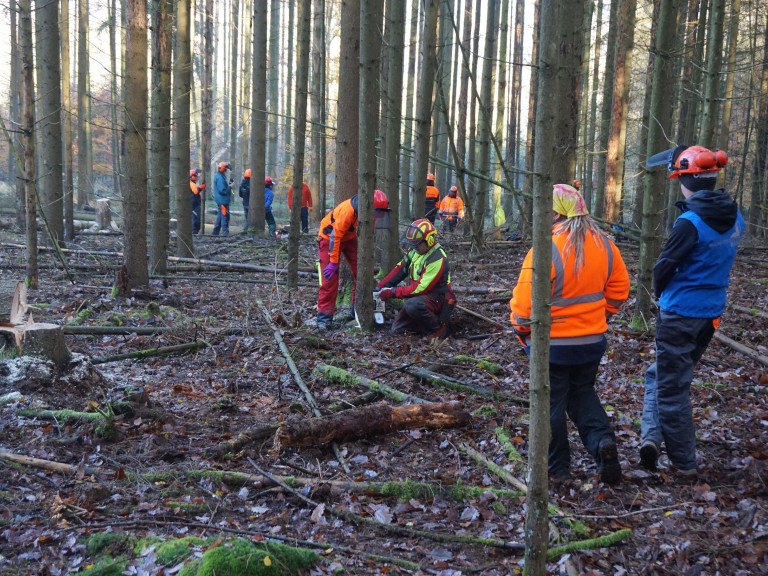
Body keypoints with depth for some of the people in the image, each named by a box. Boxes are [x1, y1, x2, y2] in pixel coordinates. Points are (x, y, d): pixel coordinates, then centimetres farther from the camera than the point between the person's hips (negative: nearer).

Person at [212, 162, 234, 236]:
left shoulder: (219, 176, 15)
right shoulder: (220, 178, -18)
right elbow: (222, 190, -22)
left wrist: (228, 184, 6)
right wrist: (230, 186, -13)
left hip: (220, 200, 11)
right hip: (223, 200, -11)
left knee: (220, 216, 17)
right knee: (225, 216, -8)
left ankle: (215, 232, 23)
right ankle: (225, 233, -8)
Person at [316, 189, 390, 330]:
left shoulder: (371, 213, -15)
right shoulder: (348, 210, -37)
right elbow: (335, 236, -31)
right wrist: (333, 262, -27)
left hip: (349, 237, 7)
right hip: (329, 237, -7)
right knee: (329, 277, -11)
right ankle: (324, 316, -8)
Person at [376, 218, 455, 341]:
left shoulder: (437, 260, -25)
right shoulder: (415, 251, 1)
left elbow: (420, 288, -27)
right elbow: (399, 270, 6)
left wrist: (392, 292, -23)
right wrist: (380, 287, -5)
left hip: (437, 299, -8)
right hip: (417, 296, 8)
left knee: (412, 305, -39)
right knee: (396, 330, 3)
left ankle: (438, 327, -13)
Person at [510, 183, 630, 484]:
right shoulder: (603, 244, -2)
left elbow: (525, 298, -21)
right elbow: (619, 287, 8)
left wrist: (522, 329, -3)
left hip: (552, 343, -6)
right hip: (592, 339, 6)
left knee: (552, 402, 11)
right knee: (583, 393, 24)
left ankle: (557, 466, 20)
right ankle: (602, 439, 1)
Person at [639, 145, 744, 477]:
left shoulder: (690, 222, -20)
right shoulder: (734, 218, 3)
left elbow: (664, 266, -14)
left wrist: (661, 293, 4)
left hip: (680, 314, -7)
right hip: (711, 313, 7)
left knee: (672, 387, 6)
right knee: (659, 374, 20)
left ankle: (683, 463, 13)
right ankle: (652, 437, 12)